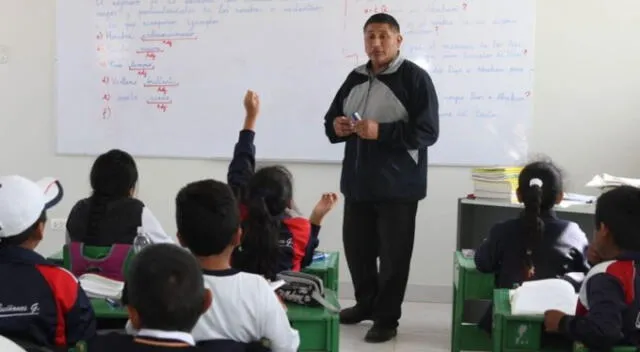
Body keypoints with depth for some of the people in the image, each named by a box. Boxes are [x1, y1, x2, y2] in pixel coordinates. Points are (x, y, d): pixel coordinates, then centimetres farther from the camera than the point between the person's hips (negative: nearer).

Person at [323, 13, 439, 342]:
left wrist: (381, 132, -23)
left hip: (398, 185, -6)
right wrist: (336, 127, -6)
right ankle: (366, 303, 34)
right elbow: (331, 119, 19)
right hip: (358, 182, 6)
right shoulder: (356, 78, 12)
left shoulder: (415, 77, -8)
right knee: (356, 246, 13)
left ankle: (386, 318, 15)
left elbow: (427, 131, -16)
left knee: (393, 254, 2)